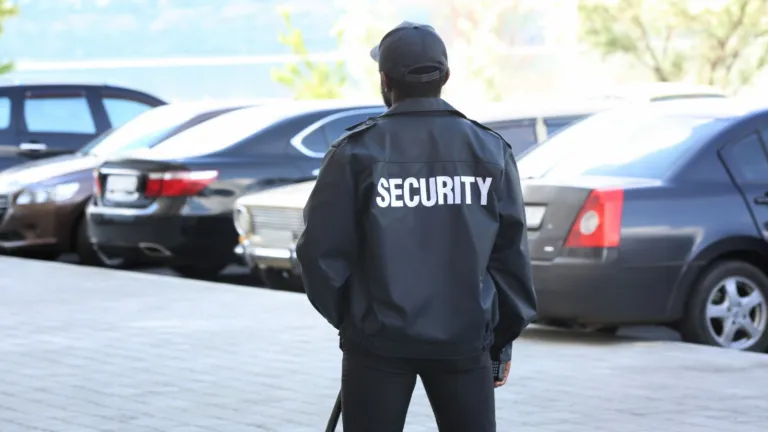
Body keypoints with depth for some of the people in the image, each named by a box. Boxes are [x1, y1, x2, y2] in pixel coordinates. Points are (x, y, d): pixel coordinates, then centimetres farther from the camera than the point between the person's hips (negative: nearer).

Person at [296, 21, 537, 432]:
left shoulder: (357, 152, -8)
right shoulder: (490, 150, 1)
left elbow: (321, 249, -7)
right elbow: (510, 253, 4)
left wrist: (345, 317, 11)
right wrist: (503, 339, 13)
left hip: (379, 341, -2)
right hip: (465, 338, 2)